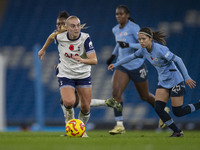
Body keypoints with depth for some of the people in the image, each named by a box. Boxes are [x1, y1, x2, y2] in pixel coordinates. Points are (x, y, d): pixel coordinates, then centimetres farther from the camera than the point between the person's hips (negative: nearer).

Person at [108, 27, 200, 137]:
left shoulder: (160, 49, -25)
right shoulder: (144, 50, -1)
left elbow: (177, 60, -23)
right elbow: (132, 57, 16)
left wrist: (186, 77, -24)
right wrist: (115, 65, 19)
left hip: (175, 81, -7)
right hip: (163, 82, 7)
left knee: (178, 112, -5)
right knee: (158, 108, -9)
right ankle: (177, 132, 4)